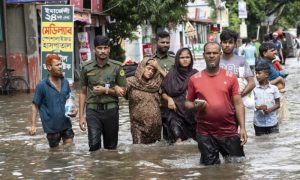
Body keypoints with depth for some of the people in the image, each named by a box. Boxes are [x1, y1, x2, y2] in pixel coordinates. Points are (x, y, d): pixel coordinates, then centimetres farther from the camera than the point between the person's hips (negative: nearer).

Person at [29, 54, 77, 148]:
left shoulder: (65, 82, 2)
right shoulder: (42, 86, -12)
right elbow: (35, 106, -8)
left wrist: (74, 109, -5)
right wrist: (33, 125, -14)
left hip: (66, 124, 4)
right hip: (51, 126, -4)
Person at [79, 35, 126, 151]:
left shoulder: (117, 67, 2)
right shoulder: (87, 68, 4)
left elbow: (122, 92, 4)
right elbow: (83, 93, 9)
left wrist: (105, 90, -11)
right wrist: (81, 116, 5)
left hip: (111, 110, 0)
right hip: (93, 110, 0)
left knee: (111, 147, 8)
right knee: (94, 145, -13)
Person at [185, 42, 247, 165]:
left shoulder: (230, 78, 3)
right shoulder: (194, 79, 4)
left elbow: (238, 104, 1)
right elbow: (188, 103, 11)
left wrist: (242, 127, -7)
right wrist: (195, 106, -12)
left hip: (229, 132, 0)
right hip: (205, 134, 0)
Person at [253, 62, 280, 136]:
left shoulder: (274, 88, -1)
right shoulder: (254, 89, -1)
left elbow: (278, 104, 3)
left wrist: (269, 110, -16)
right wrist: (258, 107, -20)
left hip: (272, 122, 0)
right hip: (258, 123, 0)